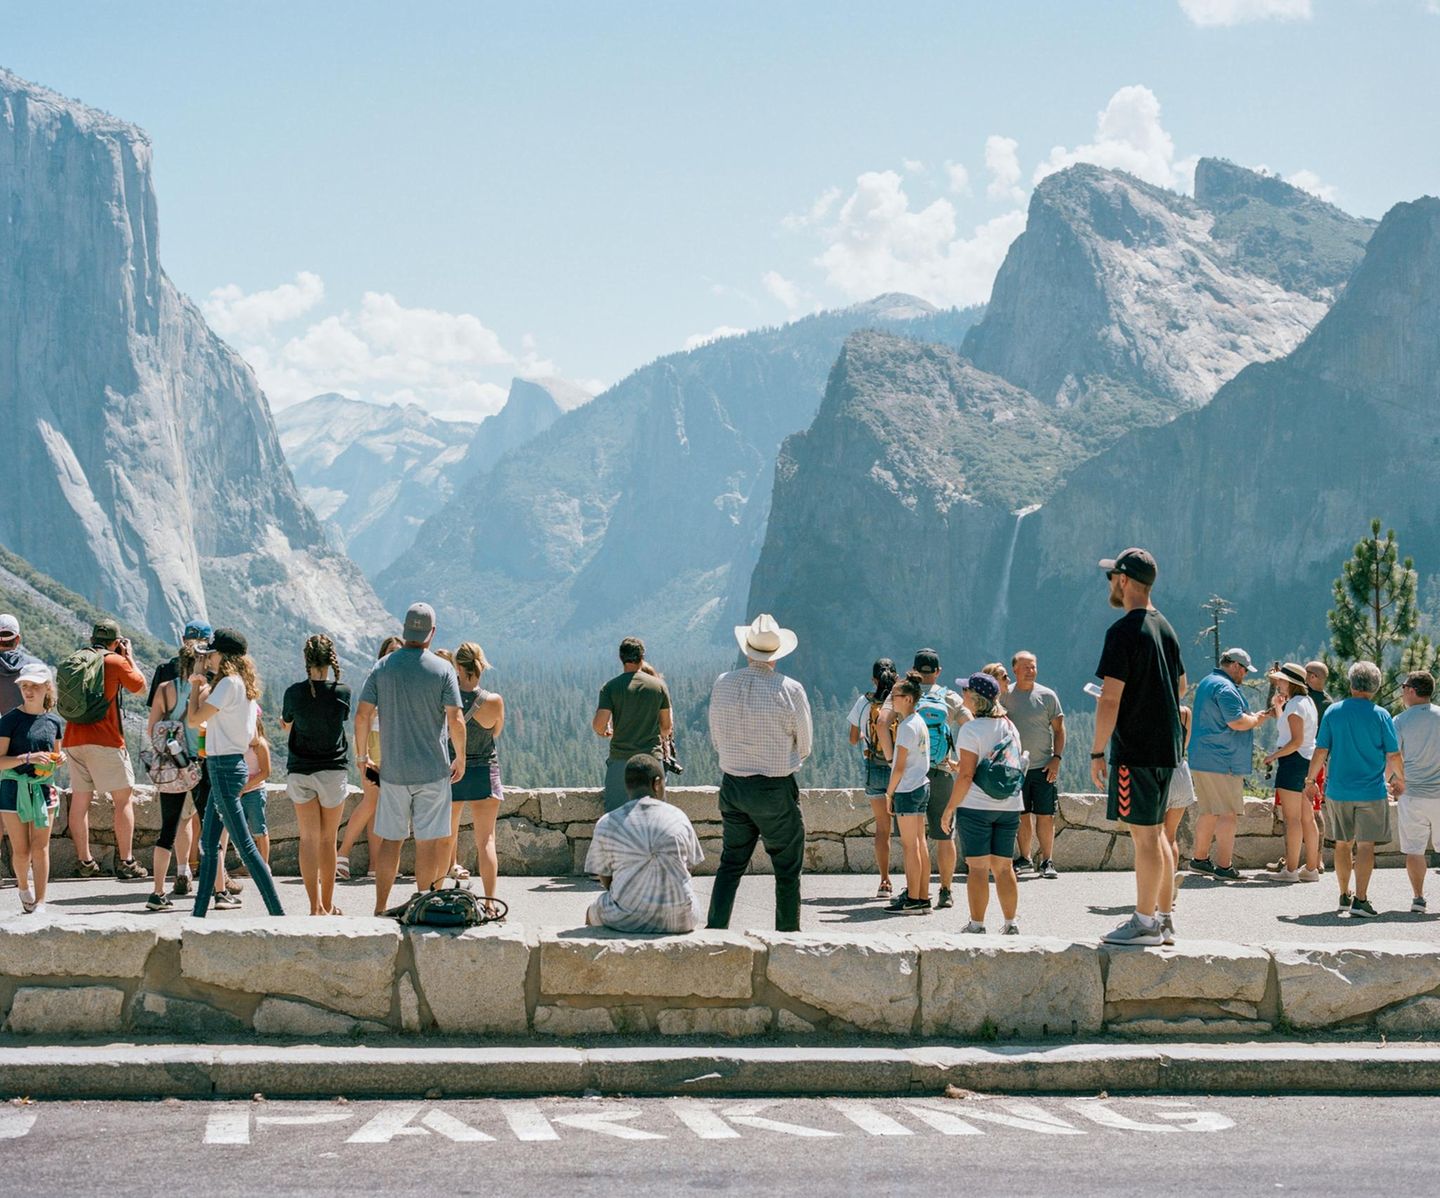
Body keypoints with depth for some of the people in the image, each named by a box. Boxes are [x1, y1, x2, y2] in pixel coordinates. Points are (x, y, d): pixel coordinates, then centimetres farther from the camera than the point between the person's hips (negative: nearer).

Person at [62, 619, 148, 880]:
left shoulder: (74, 661, 11)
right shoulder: (116, 662, -5)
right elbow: (140, 687, 8)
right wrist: (129, 656, 19)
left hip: (73, 739, 6)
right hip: (104, 740, -6)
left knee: (80, 800, 7)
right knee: (123, 799, 1)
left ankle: (85, 861, 9)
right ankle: (125, 862, -4)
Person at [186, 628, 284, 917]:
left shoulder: (229, 683, -15)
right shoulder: (246, 686, 14)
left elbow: (194, 719, -15)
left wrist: (197, 684, -1)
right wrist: (204, 687, 16)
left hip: (224, 766, -10)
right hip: (229, 764, 10)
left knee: (244, 845, -10)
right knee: (208, 843, 13)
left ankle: (277, 912, -11)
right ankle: (199, 912, 18)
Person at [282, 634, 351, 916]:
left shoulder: (295, 692, -8)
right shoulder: (342, 692, -9)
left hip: (300, 771, 0)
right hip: (334, 770, 0)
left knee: (308, 838, 2)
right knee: (328, 840, 10)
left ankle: (315, 906, -5)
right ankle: (327, 904, 18)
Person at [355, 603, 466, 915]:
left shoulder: (383, 667, 0)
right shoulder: (443, 669, -6)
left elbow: (362, 715, -2)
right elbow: (456, 720, -10)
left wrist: (363, 755, 11)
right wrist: (460, 758, 4)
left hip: (392, 770, 2)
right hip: (433, 770, -2)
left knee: (390, 840, 9)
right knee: (428, 841, 4)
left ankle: (380, 909, 10)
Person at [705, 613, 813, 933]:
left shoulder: (722, 684, -1)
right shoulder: (790, 690, -12)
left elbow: (717, 740, 10)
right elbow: (804, 747, -2)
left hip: (732, 785, 4)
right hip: (776, 789, -4)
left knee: (730, 864, 15)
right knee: (787, 870, 7)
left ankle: (715, 929, 7)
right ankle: (788, 934, 9)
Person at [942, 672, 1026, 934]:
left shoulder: (971, 730, -12)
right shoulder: (1010, 727, 9)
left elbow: (966, 776, -15)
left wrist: (950, 808, -7)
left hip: (976, 806, -6)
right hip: (1010, 806, 6)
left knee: (978, 868, -2)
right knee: (1004, 867, 11)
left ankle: (977, 925, -1)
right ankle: (1010, 924, 12)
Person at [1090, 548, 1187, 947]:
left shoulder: (1124, 631, -15)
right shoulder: (1165, 628, 12)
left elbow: (1110, 698, -18)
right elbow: (1181, 686, 24)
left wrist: (1096, 753, -14)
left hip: (1135, 749, -9)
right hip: (1166, 748, 9)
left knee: (1144, 836, -5)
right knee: (1156, 834, 15)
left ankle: (1144, 923, -2)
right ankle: (1164, 919, 18)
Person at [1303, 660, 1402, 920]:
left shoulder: (1333, 712, -2)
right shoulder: (1381, 715, -7)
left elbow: (1320, 751, -1)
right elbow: (1394, 755, -5)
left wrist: (1310, 780, 11)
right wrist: (1399, 780, 13)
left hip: (1338, 791, 2)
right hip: (1371, 791, -2)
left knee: (1343, 843, 15)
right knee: (1366, 845, 0)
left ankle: (1344, 897, 25)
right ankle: (1360, 900, -8)